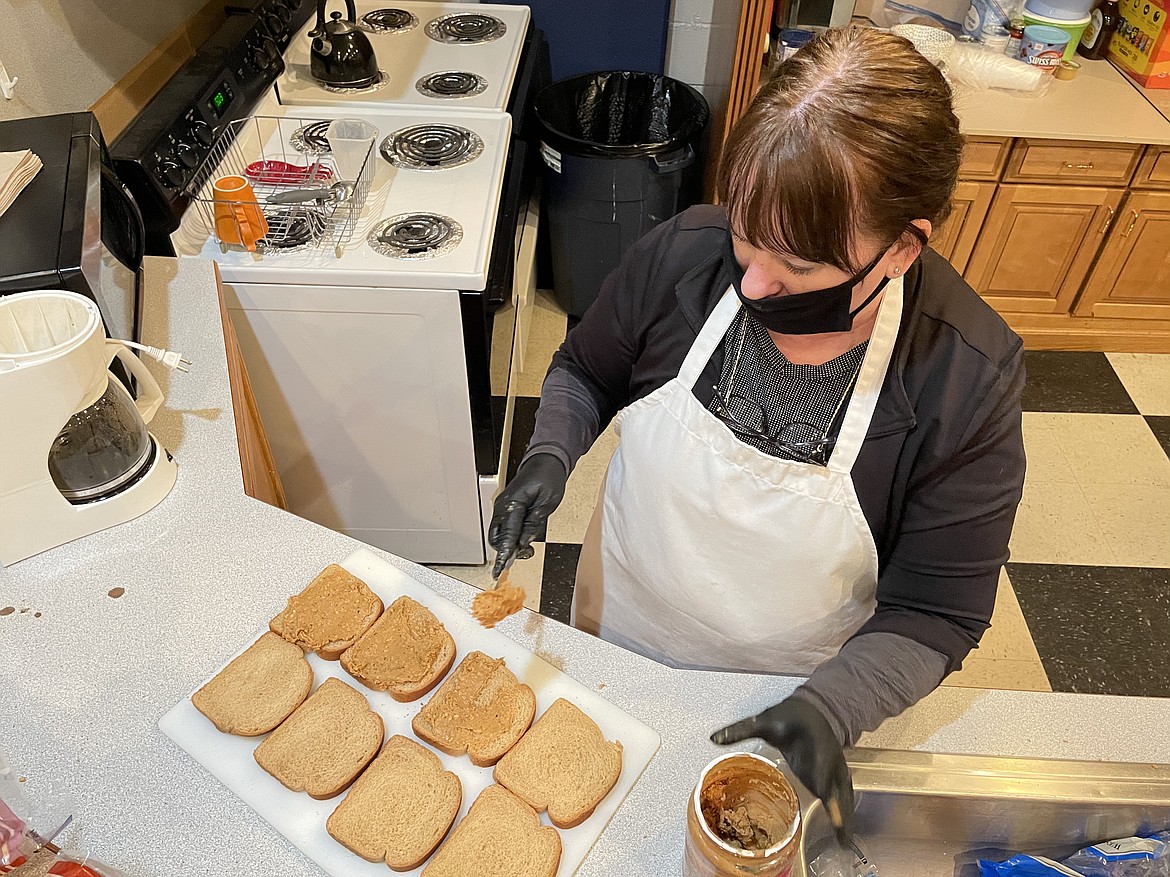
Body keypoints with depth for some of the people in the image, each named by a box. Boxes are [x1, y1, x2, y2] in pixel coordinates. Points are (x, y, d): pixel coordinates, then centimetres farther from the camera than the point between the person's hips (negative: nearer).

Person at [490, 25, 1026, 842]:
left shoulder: (970, 380, -27)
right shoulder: (681, 254, -22)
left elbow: (935, 614, -19)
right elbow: (586, 370, -3)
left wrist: (828, 709, -35)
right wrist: (550, 455, -22)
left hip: (785, 694, -1)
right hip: (620, 629, 3)